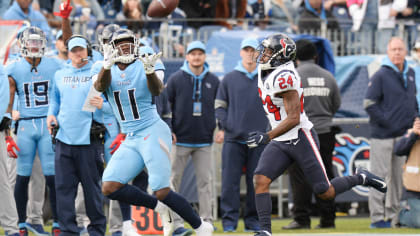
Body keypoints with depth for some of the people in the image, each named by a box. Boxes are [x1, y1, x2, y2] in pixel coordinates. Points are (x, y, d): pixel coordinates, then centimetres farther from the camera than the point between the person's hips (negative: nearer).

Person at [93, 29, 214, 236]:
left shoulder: (142, 68, -4)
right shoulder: (109, 71, 6)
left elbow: (156, 90, -23)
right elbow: (100, 86, -18)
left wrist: (149, 71, -45)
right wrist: (107, 66, -39)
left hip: (153, 133, -5)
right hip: (130, 140, 5)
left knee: (161, 192, -13)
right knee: (109, 187, -9)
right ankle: (158, 207, 7)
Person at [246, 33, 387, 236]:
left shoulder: (283, 77, -22)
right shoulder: (266, 75, 7)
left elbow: (294, 119, -24)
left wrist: (267, 137, -29)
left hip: (301, 139, -8)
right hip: (280, 143, 8)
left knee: (325, 193, -1)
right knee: (260, 179, -14)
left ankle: (360, 178, 24)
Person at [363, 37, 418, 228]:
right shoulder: (380, 76, -9)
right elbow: (369, 104, -12)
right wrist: (386, 121, -16)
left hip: (403, 133, 7)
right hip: (382, 134, -7)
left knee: (399, 176, 11)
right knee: (379, 176, -5)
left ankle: (393, 215, 19)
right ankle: (377, 217, -2)